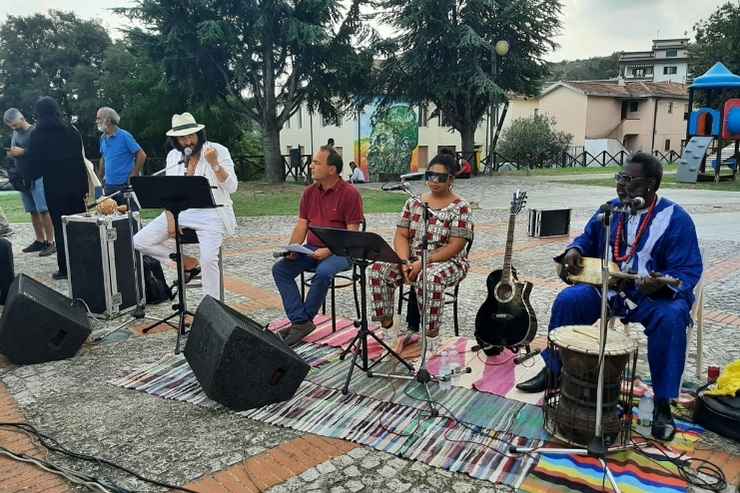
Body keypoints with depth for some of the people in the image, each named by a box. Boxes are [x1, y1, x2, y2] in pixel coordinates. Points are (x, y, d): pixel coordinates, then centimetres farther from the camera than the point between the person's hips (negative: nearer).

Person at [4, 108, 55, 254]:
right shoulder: (15, 134, 17)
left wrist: (22, 151, -16)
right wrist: (11, 154, 7)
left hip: (37, 177, -7)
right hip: (23, 178, 7)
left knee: (44, 210, -9)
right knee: (33, 211, 8)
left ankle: (50, 243, -7)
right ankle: (40, 241, 14)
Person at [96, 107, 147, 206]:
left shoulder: (124, 136, -9)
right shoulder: (103, 138, 11)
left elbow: (142, 155, -10)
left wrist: (134, 175, -11)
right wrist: (100, 178, 14)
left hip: (124, 185, -6)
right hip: (108, 185, 6)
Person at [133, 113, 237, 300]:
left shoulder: (218, 151, -3)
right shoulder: (173, 156, 10)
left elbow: (232, 187, -10)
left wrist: (214, 163, -23)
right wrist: (170, 219, -4)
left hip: (211, 213, -5)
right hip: (180, 212, 6)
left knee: (208, 260, -27)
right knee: (139, 242, -6)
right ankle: (188, 263, 8)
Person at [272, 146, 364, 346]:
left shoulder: (350, 194, -9)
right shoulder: (309, 192, 11)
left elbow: (352, 234, -12)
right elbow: (302, 225, 9)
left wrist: (328, 251, -24)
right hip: (311, 249, 6)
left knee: (323, 272, -35)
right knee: (280, 268, -14)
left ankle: (304, 320, -12)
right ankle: (299, 321, -16)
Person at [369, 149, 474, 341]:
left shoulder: (460, 208, -8)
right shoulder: (413, 203, 7)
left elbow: (455, 247, -15)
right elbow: (401, 235, 2)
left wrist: (423, 263, -22)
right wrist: (405, 262, -16)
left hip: (447, 261, -5)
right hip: (412, 258, 5)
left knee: (429, 278, -38)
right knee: (380, 268, -20)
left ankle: (431, 332, -22)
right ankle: (385, 321, -9)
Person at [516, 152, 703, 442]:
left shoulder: (675, 219, -12)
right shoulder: (611, 210, 4)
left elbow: (687, 271, -15)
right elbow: (588, 239, 19)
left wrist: (662, 284, -37)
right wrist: (575, 251, -5)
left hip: (657, 295, -4)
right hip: (608, 287, 5)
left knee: (670, 319, -35)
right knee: (568, 300, -16)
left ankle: (663, 404, -20)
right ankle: (552, 370, 1)